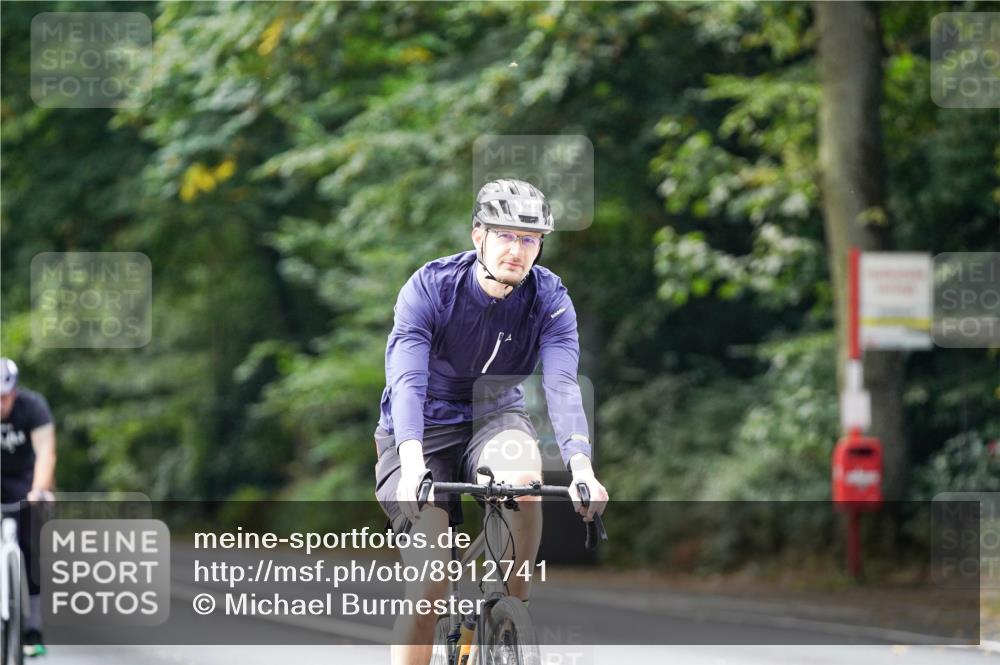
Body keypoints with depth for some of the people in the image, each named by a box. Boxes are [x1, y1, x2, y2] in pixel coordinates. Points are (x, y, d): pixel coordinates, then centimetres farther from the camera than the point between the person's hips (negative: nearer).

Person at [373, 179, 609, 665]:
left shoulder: (550, 300, -14)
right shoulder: (430, 288, -20)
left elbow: (562, 386, -26)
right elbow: (407, 381, -31)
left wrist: (582, 469, -43)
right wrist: (413, 464, -49)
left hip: (494, 417, 2)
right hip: (425, 429, -2)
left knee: (522, 479, -35)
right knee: (427, 586, -16)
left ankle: (516, 603, -13)